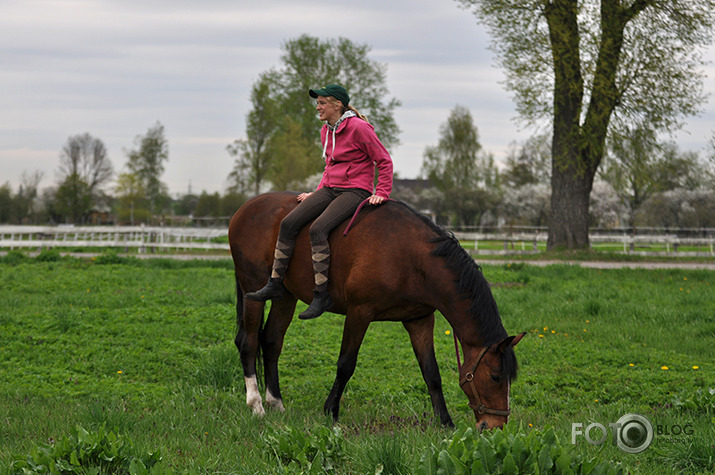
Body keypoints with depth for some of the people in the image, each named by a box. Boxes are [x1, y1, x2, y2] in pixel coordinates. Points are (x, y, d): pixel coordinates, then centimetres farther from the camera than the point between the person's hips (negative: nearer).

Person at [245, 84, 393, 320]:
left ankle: (322, 296, -24)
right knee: (288, 223, -10)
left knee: (317, 230, -29)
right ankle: (275, 284, -4)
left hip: (356, 191, -8)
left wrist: (382, 193, -13)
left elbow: (384, 161, -7)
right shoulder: (326, 131, 13)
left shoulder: (358, 128, -12)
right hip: (330, 189, 8)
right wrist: (318, 192, 17)